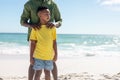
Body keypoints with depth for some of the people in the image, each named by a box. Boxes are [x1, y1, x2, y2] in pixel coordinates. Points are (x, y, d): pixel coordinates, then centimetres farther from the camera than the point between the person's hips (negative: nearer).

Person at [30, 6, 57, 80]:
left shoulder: (52, 27, 0)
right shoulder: (35, 28, -5)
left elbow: (54, 42, 4)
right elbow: (33, 43, -2)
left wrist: (56, 54, 3)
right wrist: (31, 57, -3)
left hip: (49, 55, 2)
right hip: (38, 55, -2)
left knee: (47, 73, 12)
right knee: (38, 73, 2)